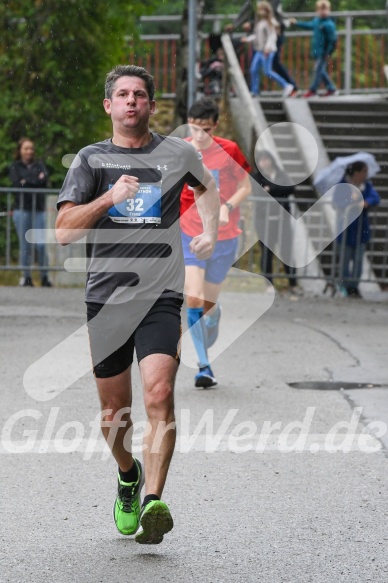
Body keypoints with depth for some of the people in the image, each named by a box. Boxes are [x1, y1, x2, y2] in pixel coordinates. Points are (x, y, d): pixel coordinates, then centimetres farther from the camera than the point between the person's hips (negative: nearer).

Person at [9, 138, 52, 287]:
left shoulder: (39, 165, 15)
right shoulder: (15, 167, 9)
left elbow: (45, 179, -2)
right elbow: (16, 184, -6)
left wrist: (27, 181, -7)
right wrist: (36, 180, -5)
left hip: (39, 209, 1)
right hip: (22, 209, -1)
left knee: (42, 244, -7)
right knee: (25, 245, -2)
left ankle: (44, 276, -2)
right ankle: (26, 277, 2)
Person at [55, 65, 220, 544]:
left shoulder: (178, 153, 7)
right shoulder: (91, 159, 4)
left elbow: (206, 186, 32)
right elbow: (64, 231, -8)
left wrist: (209, 232, 18)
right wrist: (108, 198, -21)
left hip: (160, 297, -1)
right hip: (106, 298, 1)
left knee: (159, 395, -21)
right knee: (114, 412, 9)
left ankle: (153, 503, -26)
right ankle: (128, 476, 38)